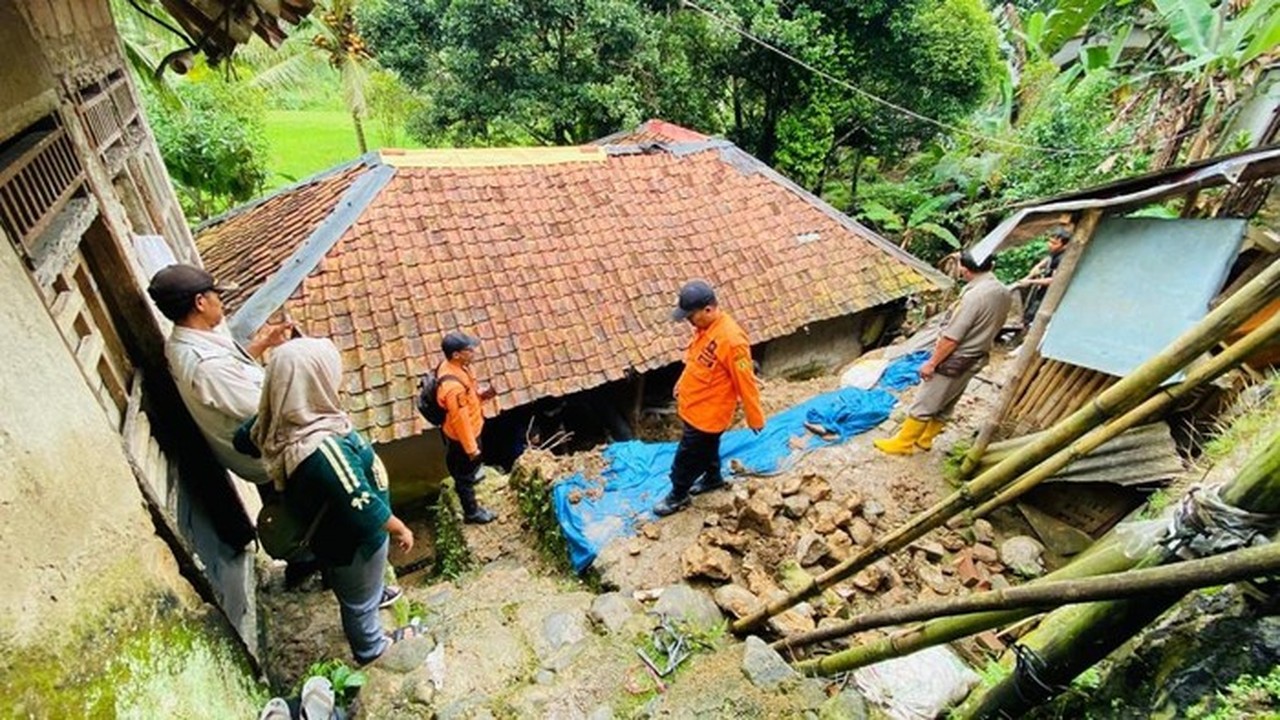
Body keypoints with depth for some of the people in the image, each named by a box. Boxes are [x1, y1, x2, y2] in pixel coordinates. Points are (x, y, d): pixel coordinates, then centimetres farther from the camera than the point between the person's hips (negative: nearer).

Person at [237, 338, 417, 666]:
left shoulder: (274, 423, -19)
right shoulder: (324, 449, -44)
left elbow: (243, 440, 6)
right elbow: (365, 509, -35)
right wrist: (401, 529, -18)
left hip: (325, 528, 7)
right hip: (353, 540, -7)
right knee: (359, 599, 24)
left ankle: (372, 594, 67)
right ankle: (370, 648, 51)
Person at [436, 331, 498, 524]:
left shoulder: (452, 366, -11)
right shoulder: (453, 386, -40)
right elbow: (460, 420, -29)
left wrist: (482, 395, -9)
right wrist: (471, 448, -19)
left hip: (470, 428, 8)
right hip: (461, 435, -8)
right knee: (465, 474, 15)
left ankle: (469, 476, 65)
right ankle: (471, 512, 35)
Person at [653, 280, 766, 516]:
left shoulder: (731, 340, -31)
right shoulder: (704, 326, -4)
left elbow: (746, 383, -22)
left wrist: (755, 418, -13)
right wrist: (681, 384, 21)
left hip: (707, 413, -8)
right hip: (694, 405, 8)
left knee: (686, 457, 9)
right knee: (706, 447, 29)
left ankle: (678, 495, 31)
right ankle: (713, 477, 52)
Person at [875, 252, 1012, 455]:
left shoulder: (974, 295, -27)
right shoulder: (1004, 293, 2)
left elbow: (952, 338, -25)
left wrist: (931, 363, -16)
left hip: (954, 360, -9)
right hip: (975, 360, 9)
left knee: (922, 405, 4)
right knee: (944, 406, 20)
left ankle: (902, 443, 15)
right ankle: (923, 440, 34)